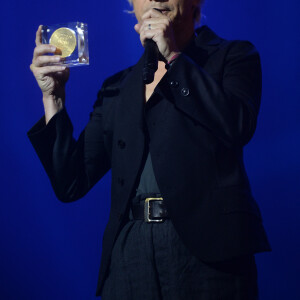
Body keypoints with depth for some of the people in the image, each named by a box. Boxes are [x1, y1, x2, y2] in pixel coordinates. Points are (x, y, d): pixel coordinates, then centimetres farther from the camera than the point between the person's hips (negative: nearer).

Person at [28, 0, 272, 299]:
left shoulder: (232, 56, 9)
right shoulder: (117, 88, 18)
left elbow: (237, 125, -13)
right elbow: (71, 184, 13)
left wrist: (173, 56, -8)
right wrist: (53, 95, 7)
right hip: (129, 252, 3)